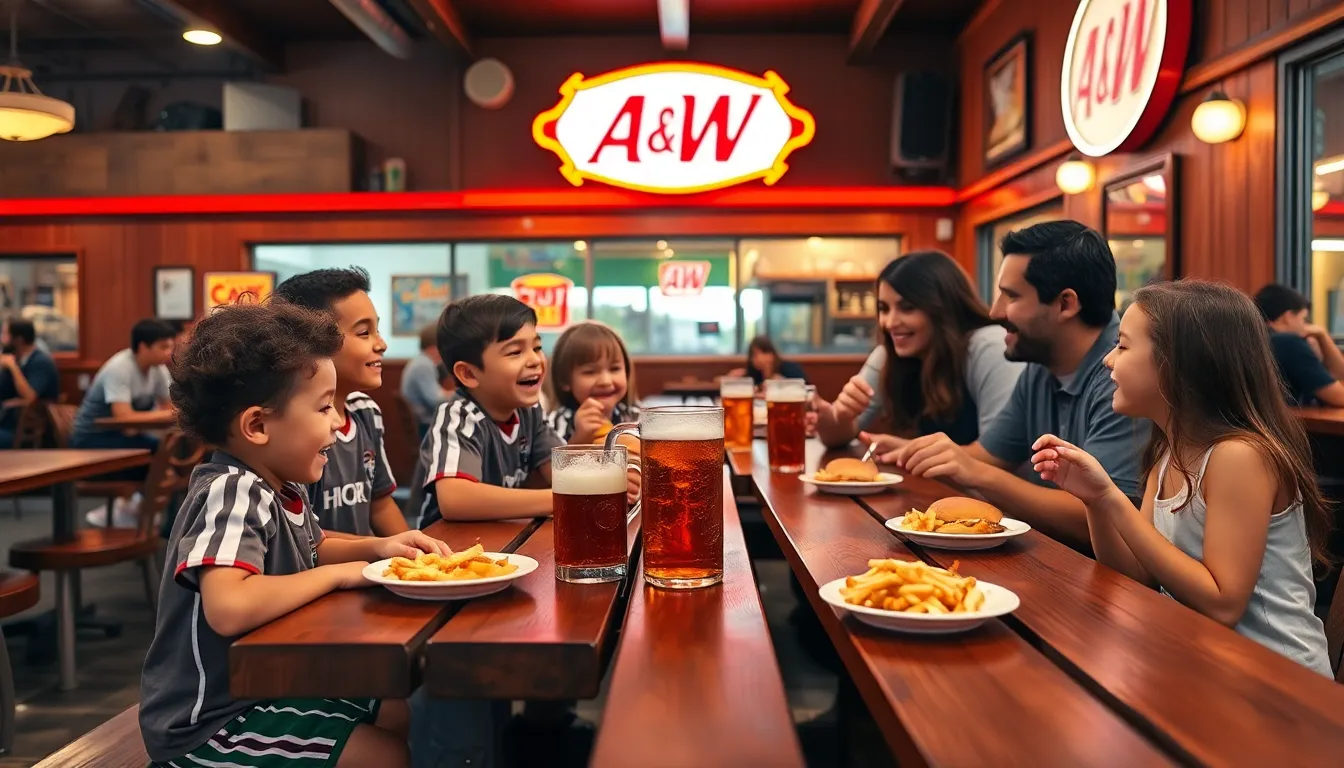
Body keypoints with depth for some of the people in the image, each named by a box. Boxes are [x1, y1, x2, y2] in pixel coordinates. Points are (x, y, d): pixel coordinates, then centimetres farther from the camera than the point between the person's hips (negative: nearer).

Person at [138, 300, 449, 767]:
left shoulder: (282, 487, 2)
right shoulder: (231, 494, -26)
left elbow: (311, 550, 24)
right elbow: (229, 608, -44)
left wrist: (375, 548, 2)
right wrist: (338, 574, -28)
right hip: (211, 722, -9)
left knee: (410, 717, 11)